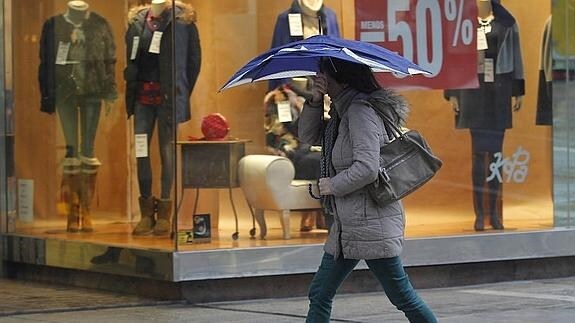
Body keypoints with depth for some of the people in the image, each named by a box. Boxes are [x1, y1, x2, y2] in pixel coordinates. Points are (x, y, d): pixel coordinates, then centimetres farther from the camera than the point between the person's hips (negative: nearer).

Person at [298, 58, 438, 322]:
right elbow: (308, 136, 19)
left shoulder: (361, 112, -17)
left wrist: (333, 185, -12)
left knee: (403, 298, -3)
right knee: (319, 295, 10)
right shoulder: (343, 112, 13)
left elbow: (367, 169, -26)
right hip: (347, 226, 10)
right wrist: (315, 101, 3)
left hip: (372, 225, -10)